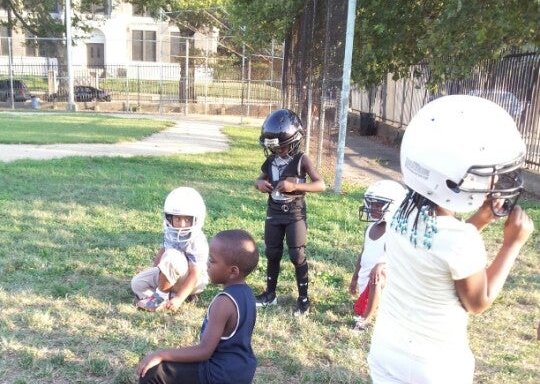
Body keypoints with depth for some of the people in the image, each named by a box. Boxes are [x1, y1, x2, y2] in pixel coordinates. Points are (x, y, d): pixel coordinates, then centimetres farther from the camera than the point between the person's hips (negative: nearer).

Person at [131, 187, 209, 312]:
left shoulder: (197, 241, -28)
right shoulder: (171, 232, -7)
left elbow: (195, 275, -29)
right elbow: (163, 250, 14)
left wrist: (179, 299, -34)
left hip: (194, 282, -7)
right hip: (170, 275, 8)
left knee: (172, 256, -35)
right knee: (137, 283, -3)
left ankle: (161, 298, -17)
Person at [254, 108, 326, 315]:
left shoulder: (301, 160, -12)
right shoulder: (271, 160, 1)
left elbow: (321, 185, -18)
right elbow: (260, 179, 16)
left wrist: (295, 185, -30)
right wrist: (260, 184, -9)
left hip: (295, 215, -5)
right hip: (273, 214, 5)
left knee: (297, 256, 0)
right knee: (272, 254, 14)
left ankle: (303, 298, 14)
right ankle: (270, 293, 29)